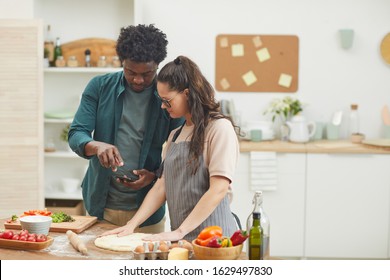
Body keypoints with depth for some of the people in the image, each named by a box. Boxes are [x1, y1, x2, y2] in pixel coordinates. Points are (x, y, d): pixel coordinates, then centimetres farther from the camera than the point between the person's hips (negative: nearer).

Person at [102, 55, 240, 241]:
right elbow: (162, 186, 13)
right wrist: (132, 225, 2)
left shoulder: (219, 128, -9)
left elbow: (219, 189, -16)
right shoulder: (175, 135, 15)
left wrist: (180, 231, -18)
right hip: (182, 238, 6)